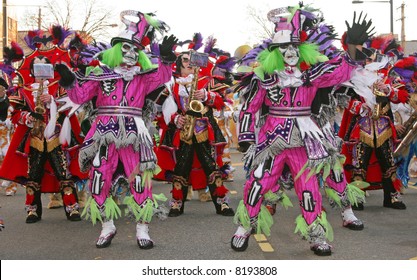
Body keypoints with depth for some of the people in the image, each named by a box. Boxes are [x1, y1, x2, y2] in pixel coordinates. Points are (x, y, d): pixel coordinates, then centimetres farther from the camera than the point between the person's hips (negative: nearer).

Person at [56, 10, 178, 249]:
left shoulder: (143, 74, 9)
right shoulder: (99, 71, 7)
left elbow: (162, 77, -8)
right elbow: (80, 95, 5)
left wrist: (166, 58, -22)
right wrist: (69, 81, -11)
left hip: (134, 135, 0)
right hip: (104, 134, 0)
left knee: (140, 180, -3)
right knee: (99, 181, 3)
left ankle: (143, 230, 11)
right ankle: (107, 227, 23)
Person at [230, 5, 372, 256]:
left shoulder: (310, 71, 3)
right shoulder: (263, 75, 0)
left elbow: (342, 70, -2)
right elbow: (250, 108, 3)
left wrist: (354, 45, -16)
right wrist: (246, 139, 1)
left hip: (303, 139, 1)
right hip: (272, 138, -1)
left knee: (309, 186, 0)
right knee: (258, 183, -3)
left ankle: (316, 235, 14)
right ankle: (245, 227, 17)